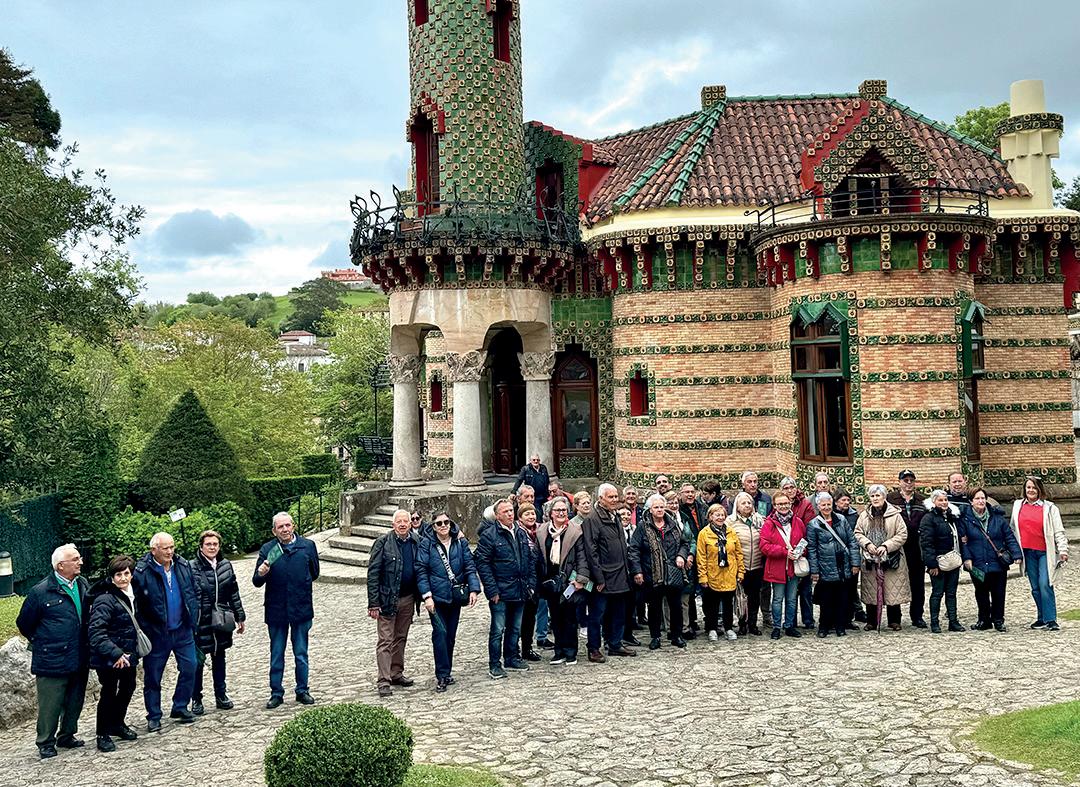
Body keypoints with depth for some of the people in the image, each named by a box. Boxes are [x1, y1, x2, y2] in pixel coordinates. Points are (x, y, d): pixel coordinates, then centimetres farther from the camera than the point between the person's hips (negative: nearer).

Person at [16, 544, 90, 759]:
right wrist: (41, 644, 6)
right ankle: (46, 743, 18)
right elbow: (24, 624, 0)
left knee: (75, 702, 16)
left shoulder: (83, 585, 4)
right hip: (52, 661, -6)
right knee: (50, 705, 2)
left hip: (80, 660, 6)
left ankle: (67, 737, 32)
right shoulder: (41, 592, -13)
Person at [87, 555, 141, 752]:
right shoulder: (105, 599, -21)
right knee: (109, 693, 1)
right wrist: (115, 653, -32)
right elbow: (95, 631, -28)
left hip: (127, 654, 8)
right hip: (109, 658, -8)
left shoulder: (130, 594, 5)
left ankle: (117, 724, 37)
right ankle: (103, 734, 16)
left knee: (128, 687, 19)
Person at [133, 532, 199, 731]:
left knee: (189, 668, 5)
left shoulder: (183, 566, 2)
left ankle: (180, 707, 23)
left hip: (183, 630, 4)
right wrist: (144, 629, -12)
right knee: (152, 676, 6)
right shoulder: (141, 571, -14)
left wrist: (193, 618, 9)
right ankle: (154, 717, 20)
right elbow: (135, 603, -11)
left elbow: (194, 592, 13)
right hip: (156, 633, -4)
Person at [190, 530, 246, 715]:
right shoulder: (193, 568, -12)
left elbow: (234, 593, 11)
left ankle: (221, 696, 27)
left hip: (222, 622, 5)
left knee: (219, 658, 16)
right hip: (201, 623, -5)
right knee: (198, 661, 5)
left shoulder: (226, 565, 5)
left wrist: (240, 617, 12)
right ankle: (196, 700, 18)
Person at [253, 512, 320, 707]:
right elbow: (256, 582, -6)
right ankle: (276, 693, 19)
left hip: (301, 609, 0)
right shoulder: (267, 550, -4)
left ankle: (302, 691, 21)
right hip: (276, 611, 0)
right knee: (276, 655, 9)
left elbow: (314, 573, 14)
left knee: (301, 654, 9)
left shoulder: (308, 546, -1)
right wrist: (261, 574, -25)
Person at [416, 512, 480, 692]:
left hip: (456, 596, 4)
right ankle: (442, 676, -7)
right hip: (437, 596, -4)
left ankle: (446, 672, 22)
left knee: (451, 635, 10)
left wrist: (474, 589, -10)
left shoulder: (460, 543, 6)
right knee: (440, 632, -13)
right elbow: (421, 571, -6)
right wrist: (427, 596, -14)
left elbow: (470, 567, 3)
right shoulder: (426, 544, -3)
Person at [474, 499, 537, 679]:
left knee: (515, 628, 16)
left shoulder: (521, 533, 10)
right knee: (498, 630, 0)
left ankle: (512, 658, 30)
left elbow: (531, 559, 15)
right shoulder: (489, 535, -10)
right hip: (500, 592, -6)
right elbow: (482, 563, -13)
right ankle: (495, 665, 9)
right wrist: (492, 590, -16)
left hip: (520, 591, 6)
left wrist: (531, 584, 7)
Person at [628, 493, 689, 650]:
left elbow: (684, 543, 18)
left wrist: (681, 555, -2)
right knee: (654, 607, 7)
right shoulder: (643, 527, -4)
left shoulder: (673, 524, 8)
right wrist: (637, 571, -13)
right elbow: (633, 550, -6)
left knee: (676, 606, 9)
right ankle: (655, 637, 19)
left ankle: (676, 635, 24)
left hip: (674, 574, 3)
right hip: (653, 576, -3)